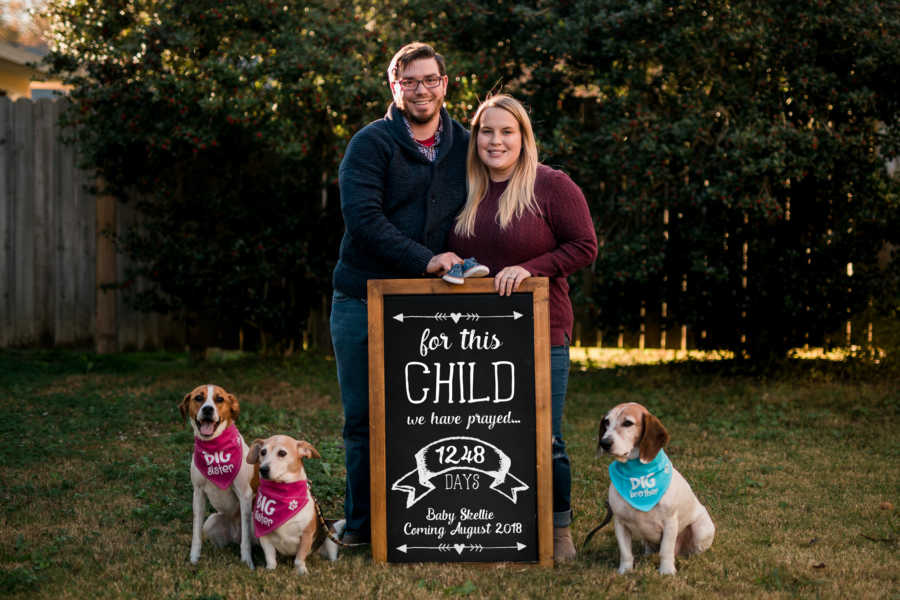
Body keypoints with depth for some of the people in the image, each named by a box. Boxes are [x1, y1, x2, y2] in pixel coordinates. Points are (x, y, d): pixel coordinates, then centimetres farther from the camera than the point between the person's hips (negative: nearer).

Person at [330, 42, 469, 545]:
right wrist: (425, 260, -21)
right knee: (364, 418, 4)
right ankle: (362, 523, 15)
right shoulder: (371, 143, -3)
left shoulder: (465, 146, 11)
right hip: (364, 301, -2)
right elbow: (362, 217, -14)